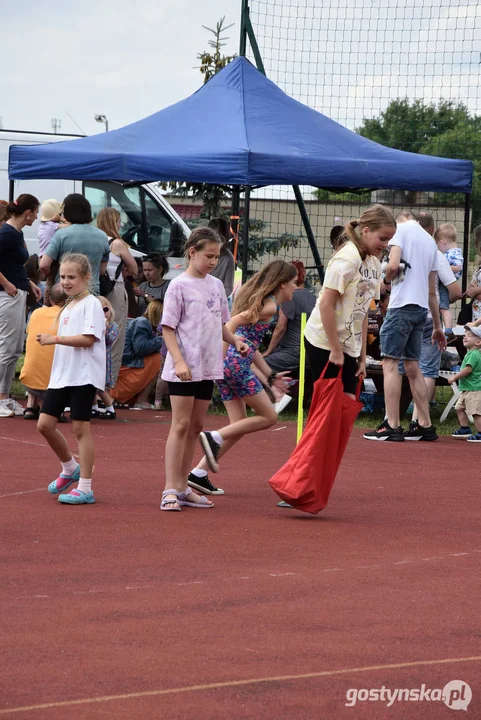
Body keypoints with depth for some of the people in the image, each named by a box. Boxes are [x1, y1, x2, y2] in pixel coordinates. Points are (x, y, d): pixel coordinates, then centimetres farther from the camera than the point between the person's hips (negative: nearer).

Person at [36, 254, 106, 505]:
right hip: (61, 375, 8)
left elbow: (88, 339, -20)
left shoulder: (91, 304, -9)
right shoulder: (68, 307, 18)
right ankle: (70, 469, 26)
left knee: (80, 428, -6)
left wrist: (55, 339, -22)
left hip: (83, 377, -8)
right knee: (45, 424, 4)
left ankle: (85, 488, -1)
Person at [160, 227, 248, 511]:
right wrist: (179, 362, -20)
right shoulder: (179, 286, -7)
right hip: (184, 369, -6)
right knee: (181, 425, -7)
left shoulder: (216, 285, 12)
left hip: (208, 367, 6)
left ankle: (183, 487, 16)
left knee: (196, 426, 9)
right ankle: (171, 490, -6)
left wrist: (235, 340, 3)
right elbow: (168, 328, -10)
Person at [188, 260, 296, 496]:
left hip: (228, 363, 9)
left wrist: (269, 375, 28)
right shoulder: (270, 306, -6)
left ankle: (198, 474, 6)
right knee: (268, 417, 0)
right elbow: (235, 321, -19)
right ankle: (214, 438, -9)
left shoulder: (258, 299, 22)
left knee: (239, 426, 11)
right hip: (236, 363, -9)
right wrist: (221, 356, -24)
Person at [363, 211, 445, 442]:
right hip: (421, 308, 7)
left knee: (390, 363, -6)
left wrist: (387, 280, 5)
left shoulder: (401, 229, -1)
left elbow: (393, 265, -17)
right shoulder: (430, 240, 20)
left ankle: (392, 426, -10)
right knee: (412, 367, 13)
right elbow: (432, 291, 22)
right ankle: (425, 425, 12)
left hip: (402, 304, -7)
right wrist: (438, 326, 25)